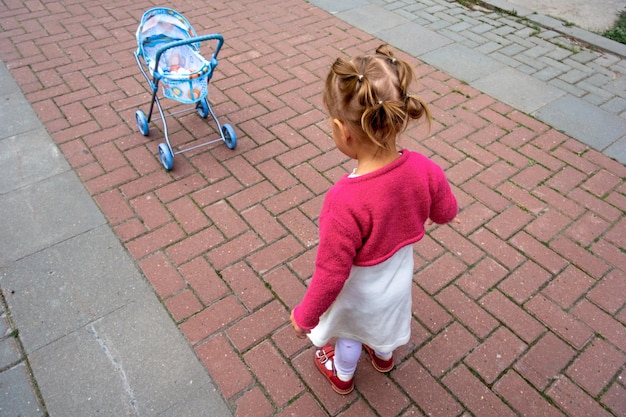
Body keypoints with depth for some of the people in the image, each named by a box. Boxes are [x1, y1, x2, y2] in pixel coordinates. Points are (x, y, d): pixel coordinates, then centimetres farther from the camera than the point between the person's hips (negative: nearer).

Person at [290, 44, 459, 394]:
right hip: (399, 277, 5)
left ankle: (342, 375, 61)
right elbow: (446, 213, -6)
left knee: (350, 333, 29)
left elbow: (331, 275, -31)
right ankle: (384, 356, 69)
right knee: (386, 317, 37)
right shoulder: (425, 170, -27)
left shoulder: (346, 202, -43)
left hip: (360, 296, -4)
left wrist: (305, 316, -13)